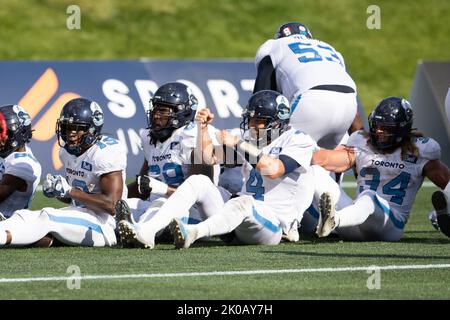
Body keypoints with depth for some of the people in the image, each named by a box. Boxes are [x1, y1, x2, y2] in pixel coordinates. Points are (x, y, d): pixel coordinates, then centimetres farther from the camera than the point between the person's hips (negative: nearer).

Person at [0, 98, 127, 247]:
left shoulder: (105, 152, -14)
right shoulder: (67, 151, 13)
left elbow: (112, 205, -19)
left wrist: (69, 190, -18)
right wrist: (57, 192, -1)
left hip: (103, 226, -8)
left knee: (48, 218, -31)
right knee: (24, 216, -13)